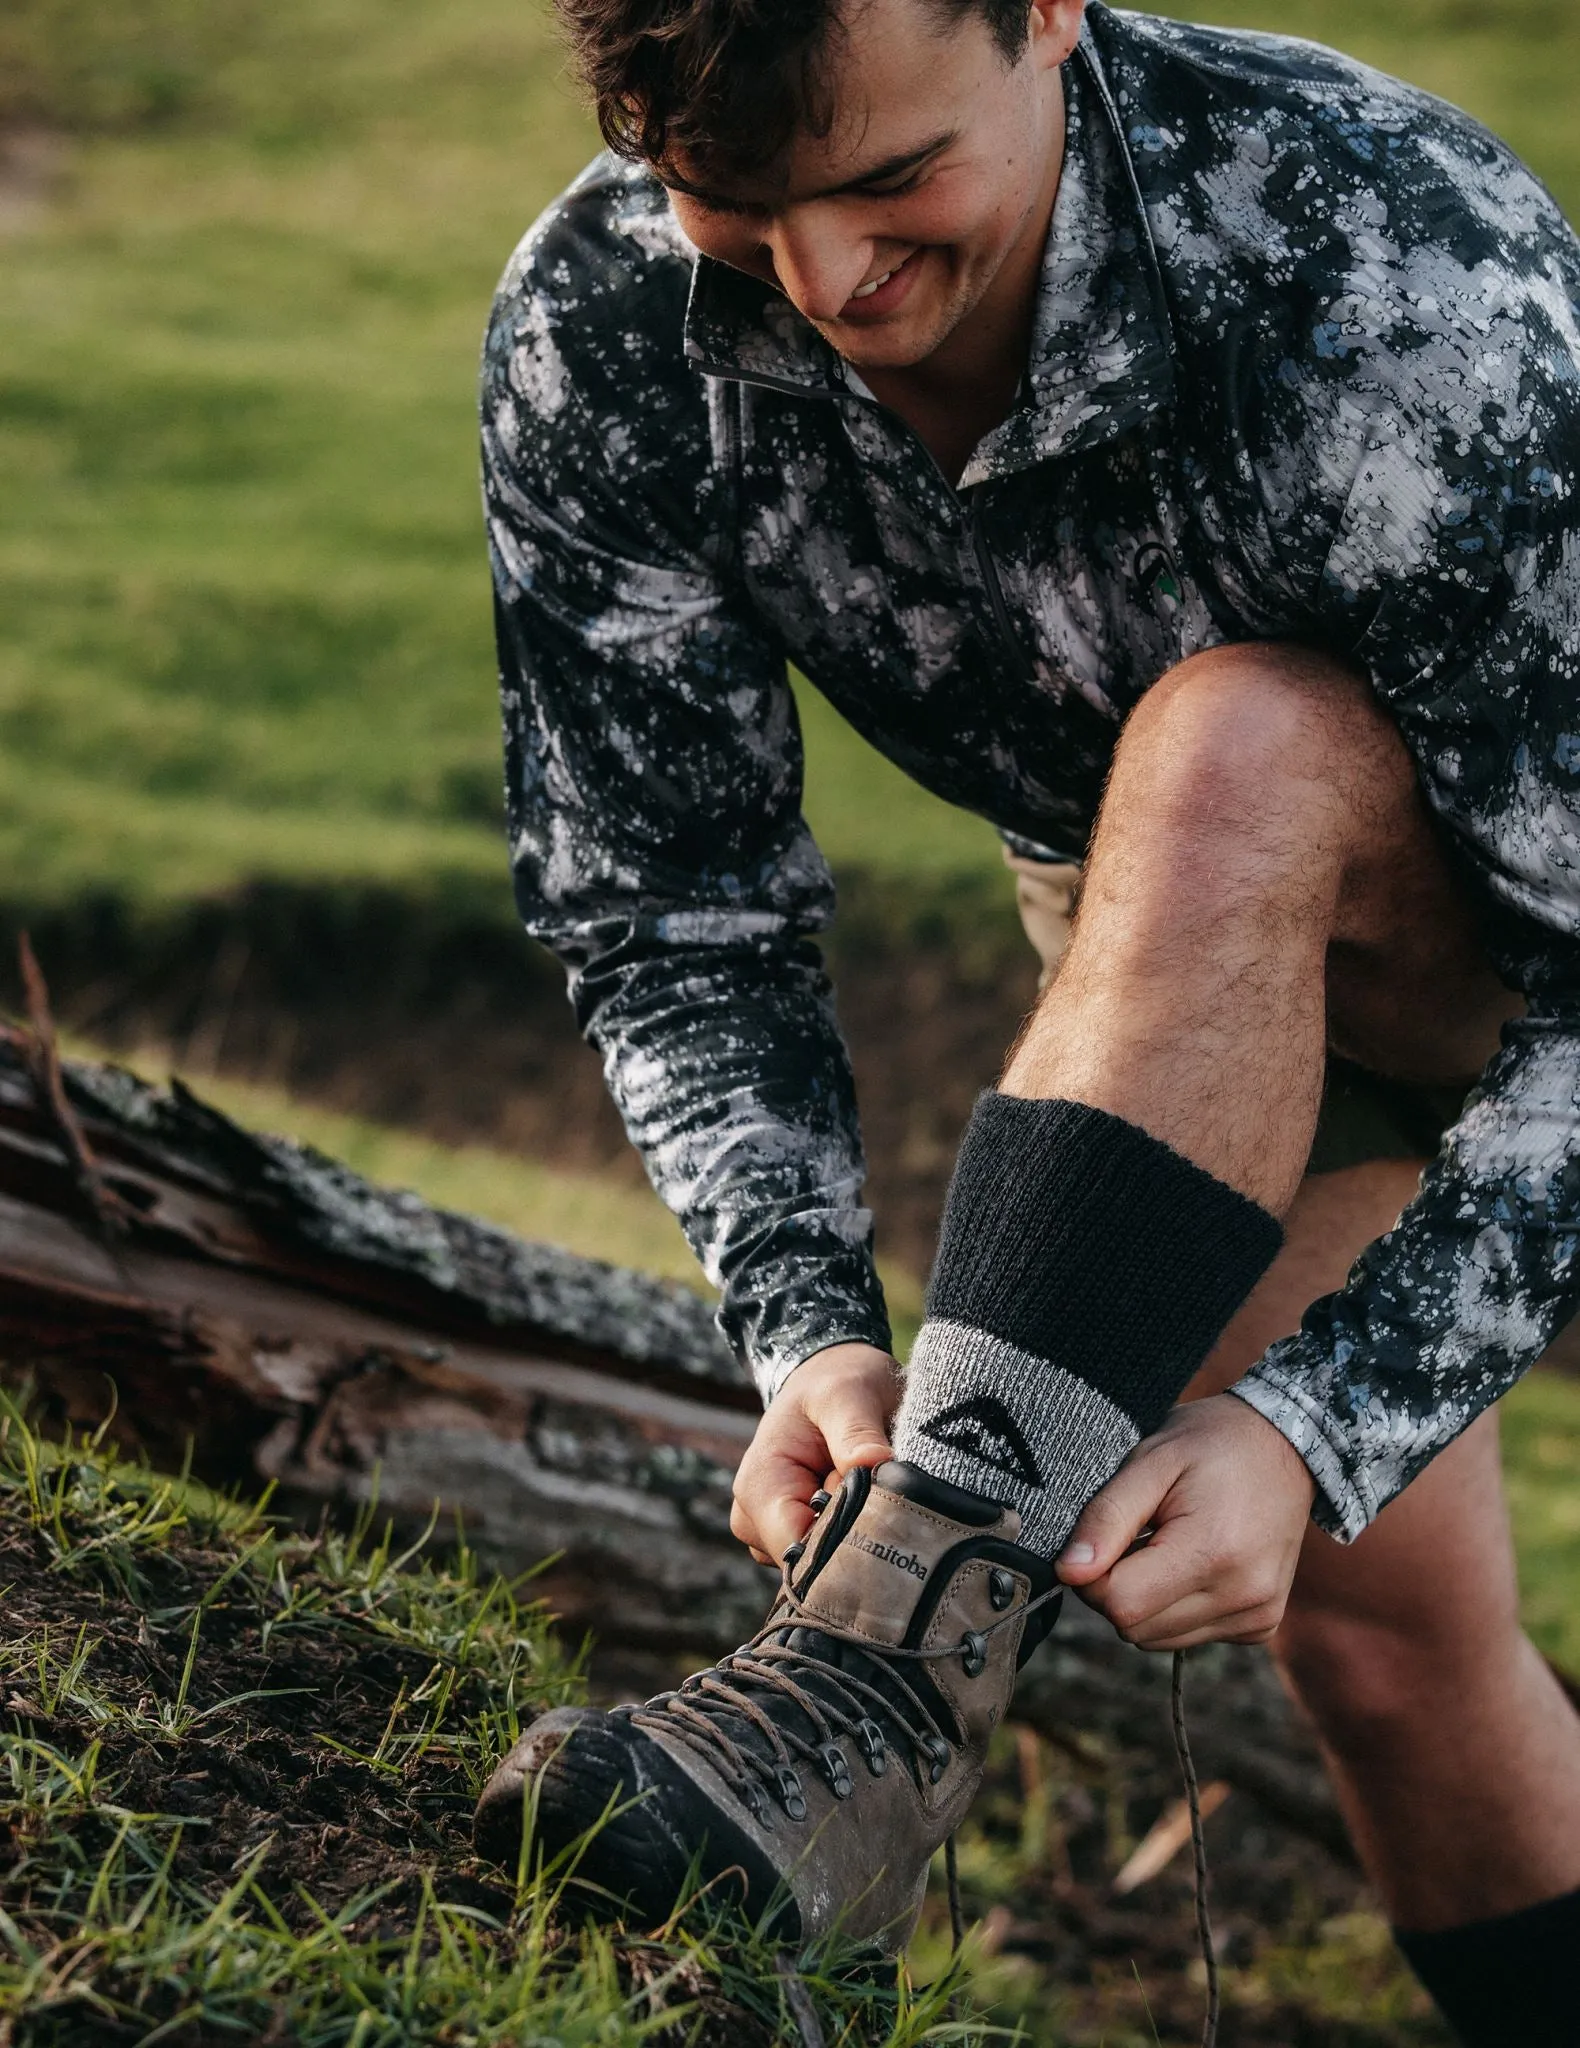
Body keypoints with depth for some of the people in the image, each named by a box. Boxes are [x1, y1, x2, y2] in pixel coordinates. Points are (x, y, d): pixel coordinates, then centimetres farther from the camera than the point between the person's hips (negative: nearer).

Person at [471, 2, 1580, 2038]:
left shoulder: (1414, 285, -37)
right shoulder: (592, 347, -23)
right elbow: (666, 916, -15)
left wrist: (1313, 1428, -43)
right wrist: (808, 1329, -31)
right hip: (1187, 963, 5)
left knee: (1227, 749, -36)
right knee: (1381, 1626, -3)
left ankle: (888, 1679, -37)